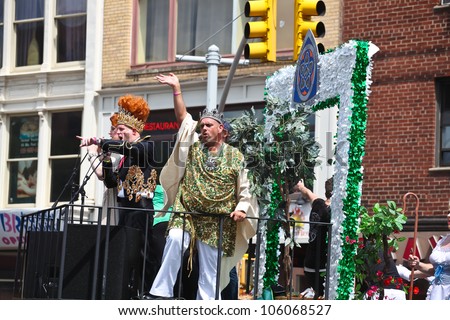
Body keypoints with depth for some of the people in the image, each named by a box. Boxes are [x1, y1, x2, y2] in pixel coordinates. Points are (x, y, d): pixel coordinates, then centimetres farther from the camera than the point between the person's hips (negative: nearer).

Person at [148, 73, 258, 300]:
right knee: (175, 240, -29)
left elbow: (245, 188, 7)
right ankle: (162, 292, -28)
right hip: (186, 214, 0)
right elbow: (183, 117, 6)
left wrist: (241, 209, -9)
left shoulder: (235, 157, 7)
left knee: (210, 271, 1)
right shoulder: (193, 146, 11)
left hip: (217, 223, 0)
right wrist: (176, 89, 0)